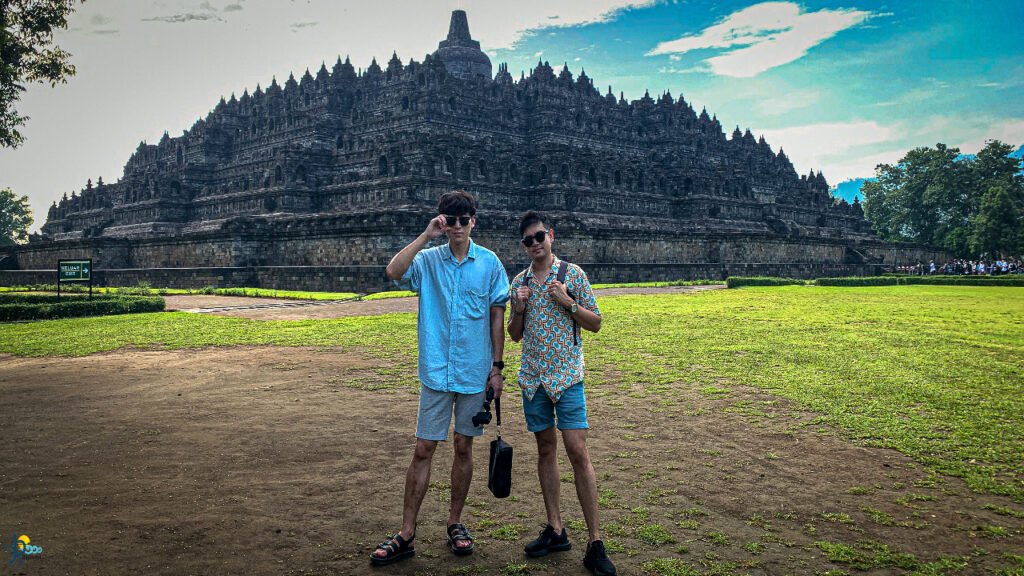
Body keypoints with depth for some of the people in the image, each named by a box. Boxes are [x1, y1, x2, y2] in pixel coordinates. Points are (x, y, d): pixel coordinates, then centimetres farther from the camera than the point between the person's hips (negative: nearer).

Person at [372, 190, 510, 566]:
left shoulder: (489, 263, 0)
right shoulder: (428, 260, 0)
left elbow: (497, 316, 3)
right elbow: (394, 271, -20)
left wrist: (497, 366, 0)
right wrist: (427, 235, -21)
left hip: (475, 373, 0)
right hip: (436, 371, 0)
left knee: (464, 448, 10)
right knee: (423, 450, 2)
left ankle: (455, 523, 26)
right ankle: (406, 535, 10)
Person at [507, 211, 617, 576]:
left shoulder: (572, 274, -1)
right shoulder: (519, 282, 9)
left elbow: (595, 323, 0)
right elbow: (514, 335, 14)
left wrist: (567, 302, -15)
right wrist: (519, 309, -5)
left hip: (567, 375, -4)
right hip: (533, 377, 4)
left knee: (578, 452, -9)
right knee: (546, 449, 10)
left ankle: (595, 543, -4)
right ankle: (555, 529, 20)